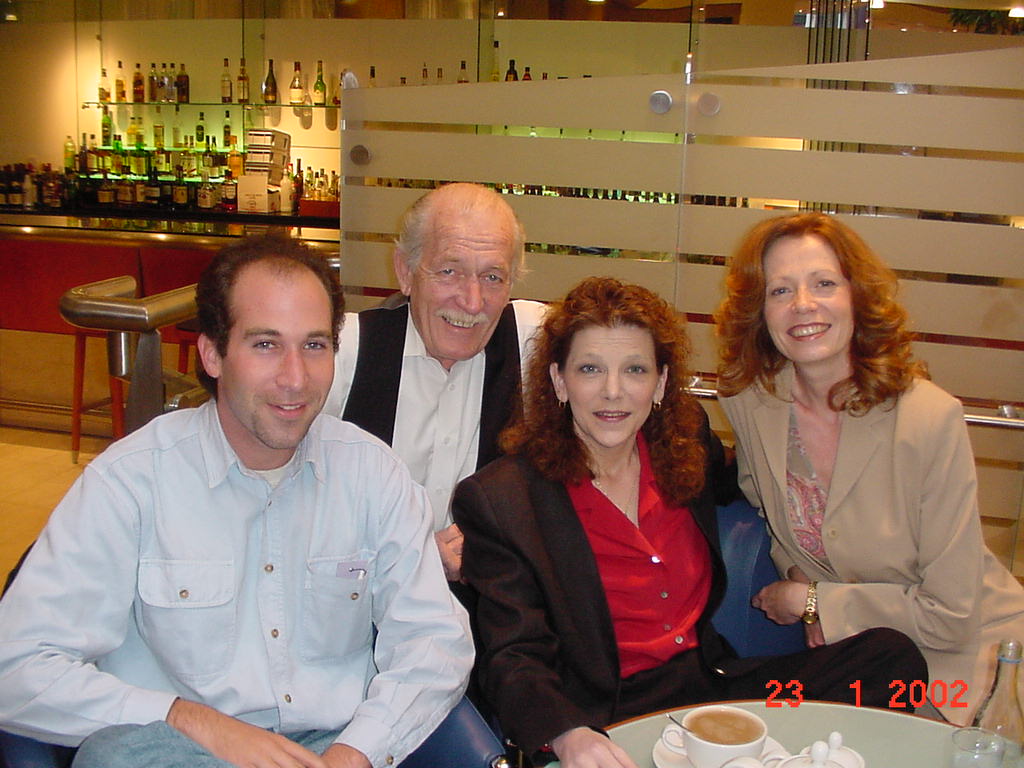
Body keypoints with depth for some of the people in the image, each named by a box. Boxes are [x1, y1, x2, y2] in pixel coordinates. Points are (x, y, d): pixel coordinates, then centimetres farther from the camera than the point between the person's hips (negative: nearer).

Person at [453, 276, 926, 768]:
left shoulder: (686, 443, 7)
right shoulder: (499, 500, -10)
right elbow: (513, 659, -15)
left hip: (716, 682, 6)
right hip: (607, 723, -6)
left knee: (891, 656, -11)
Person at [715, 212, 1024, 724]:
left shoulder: (931, 419, -23)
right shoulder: (747, 401, -10)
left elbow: (950, 616, -18)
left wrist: (815, 603, -11)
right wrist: (797, 573, -5)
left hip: (963, 654, -4)